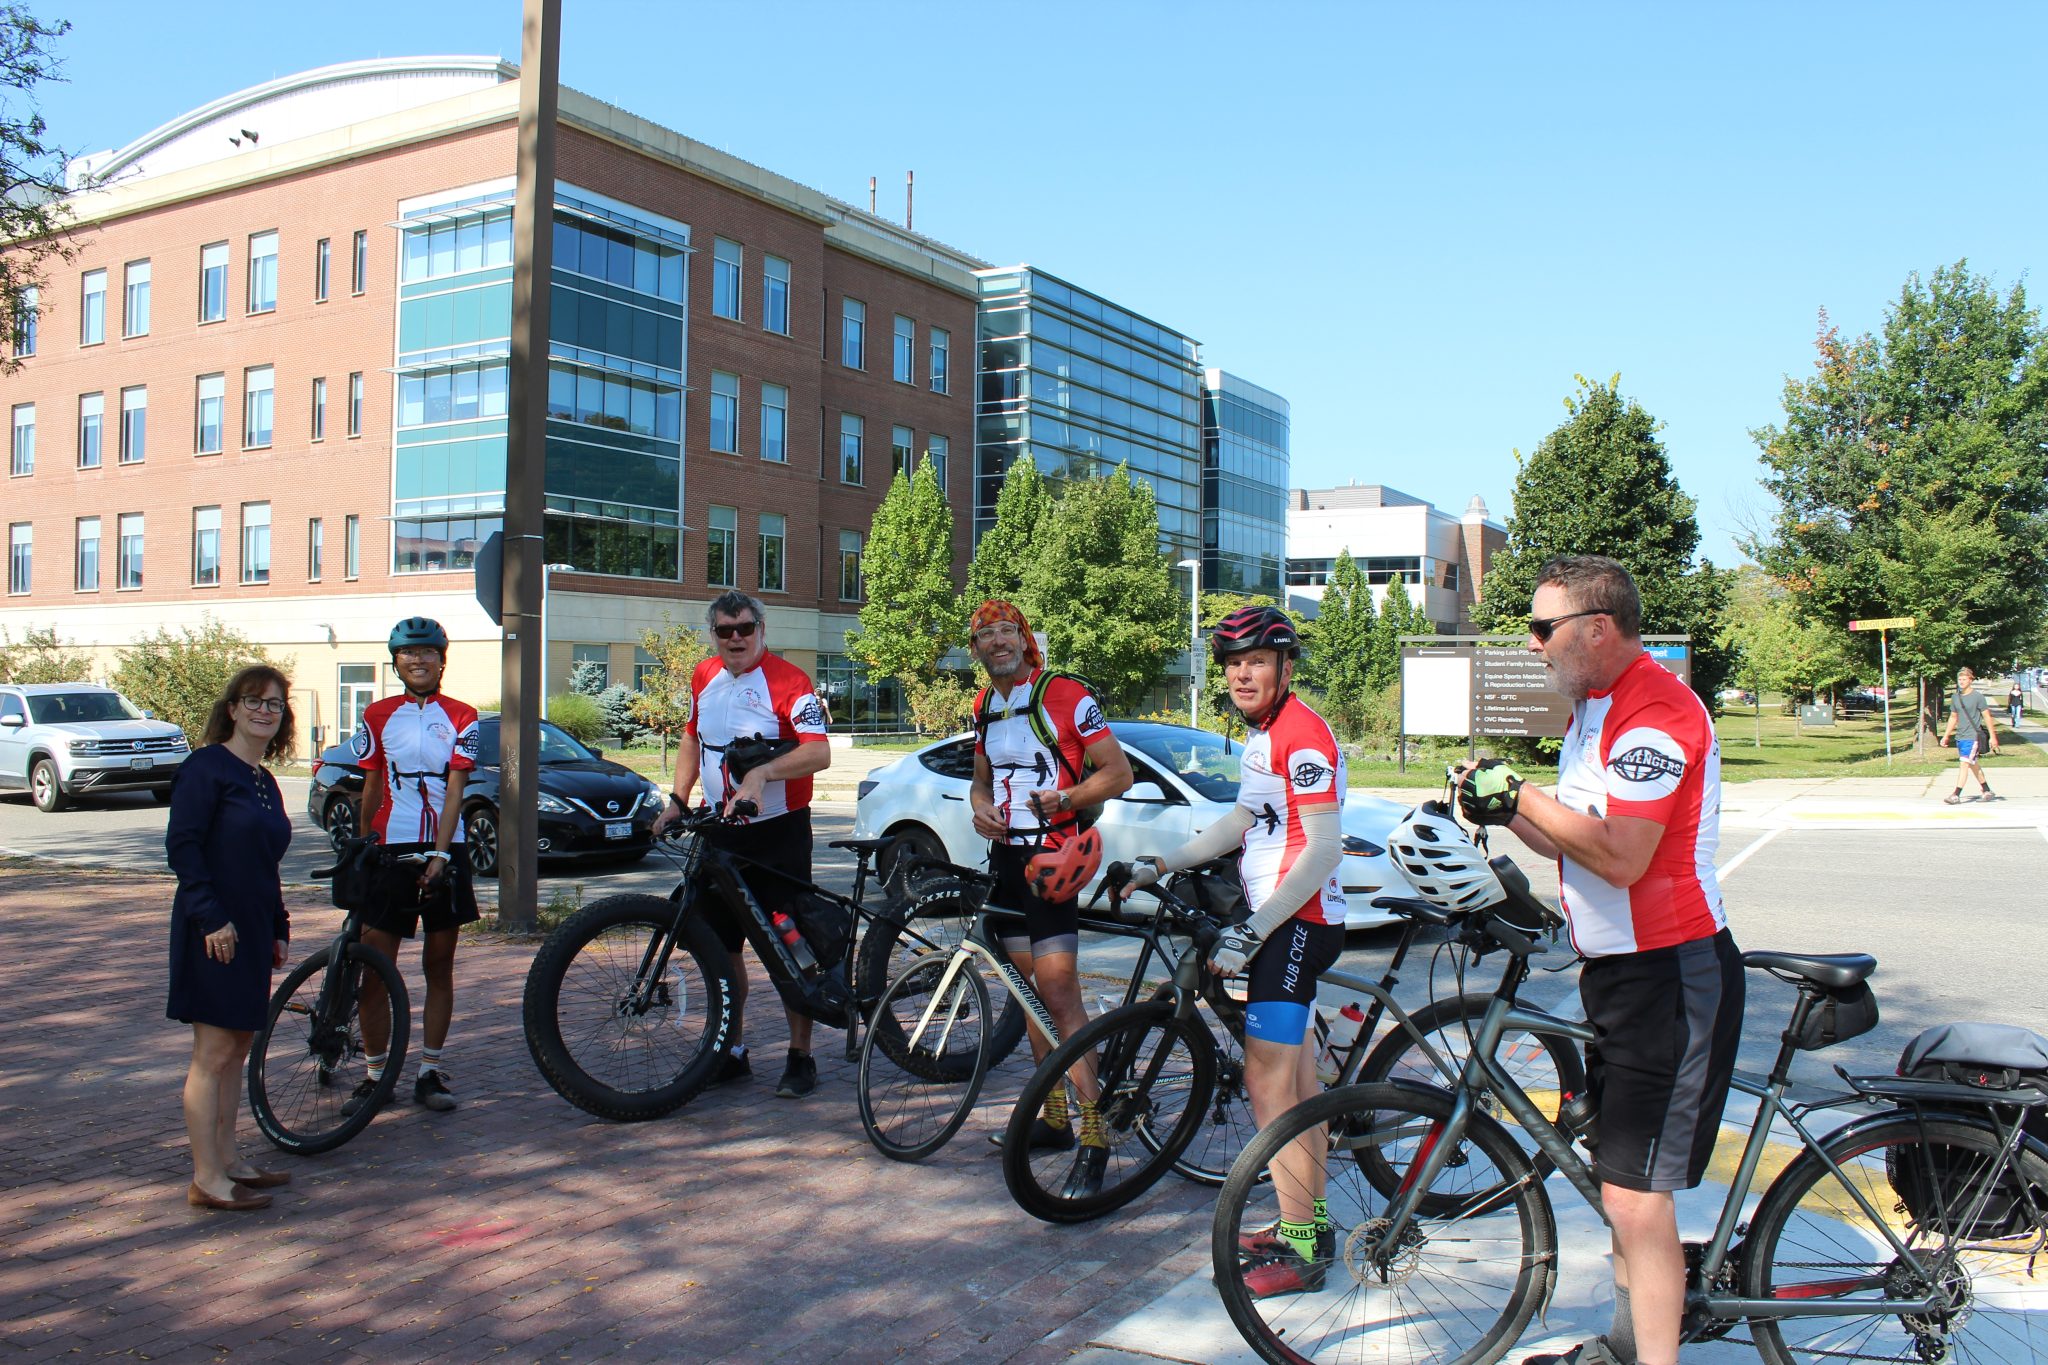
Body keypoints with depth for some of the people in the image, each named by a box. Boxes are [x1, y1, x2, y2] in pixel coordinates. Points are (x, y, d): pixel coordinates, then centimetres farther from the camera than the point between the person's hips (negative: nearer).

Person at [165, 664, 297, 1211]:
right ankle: (207, 1179, 1)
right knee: (214, 1052, -5)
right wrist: (212, 918, -20)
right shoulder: (207, 767, -10)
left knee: (237, 1048, 13)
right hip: (214, 930, -8)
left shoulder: (264, 782, 15)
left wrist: (279, 929, 18)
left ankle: (227, 1160, 22)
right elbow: (181, 845, -16)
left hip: (252, 930, 8)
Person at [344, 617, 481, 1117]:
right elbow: (371, 788, 10)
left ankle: (431, 1073, 15)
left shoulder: (461, 718, 2)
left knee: (439, 967, 7)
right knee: (374, 969, -2)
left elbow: (454, 791, -7)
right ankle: (374, 1075, 10)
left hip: (444, 852, 0)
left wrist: (439, 854, -17)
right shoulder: (378, 716, 6)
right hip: (389, 850, 1)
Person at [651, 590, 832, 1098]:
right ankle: (732, 1051, 26)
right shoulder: (705, 677, 9)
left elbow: (819, 752, -23)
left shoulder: (787, 681, -13)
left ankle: (801, 1057, 10)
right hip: (720, 832, 6)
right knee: (721, 944, 12)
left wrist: (764, 772, -37)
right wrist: (678, 798, 10)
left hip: (778, 832, -6)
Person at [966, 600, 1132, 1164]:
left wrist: (1063, 798, -25)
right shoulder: (984, 705, 13)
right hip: (1005, 853, 8)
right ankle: (1054, 1117, 21)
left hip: (1051, 855, -8)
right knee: (1028, 989, 12)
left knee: (1058, 993, -15)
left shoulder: (1066, 695, -10)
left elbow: (1119, 773, -10)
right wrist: (979, 808, 3)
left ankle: (1093, 1133, -11)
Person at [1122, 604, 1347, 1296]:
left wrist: (1254, 929, -25)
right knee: (1295, 1076, 16)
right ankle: (1311, 1222, 27)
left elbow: (1324, 848, -23)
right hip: (1284, 920, 11)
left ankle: (1299, 1250, -4)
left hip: (1297, 921, -11)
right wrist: (1160, 865, 18)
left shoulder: (1301, 731, -17)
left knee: (1267, 1081, -10)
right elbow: (1242, 821, 23)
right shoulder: (1265, 733, 15)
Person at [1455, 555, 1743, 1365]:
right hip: (1616, 967, 10)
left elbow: (1621, 857, -28)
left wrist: (1520, 794, -20)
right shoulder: (1594, 709, 14)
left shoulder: (1655, 710, -19)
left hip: (1671, 977, -10)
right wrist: (1503, 813, 2)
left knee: (1634, 1197, -9)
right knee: (1621, 1183, 19)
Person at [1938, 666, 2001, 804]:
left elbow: (1987, 717, -7)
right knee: (1973, 764, 15)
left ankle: (1956, 794, -16)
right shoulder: (1956, 697, 11)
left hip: (1973, 736, -7)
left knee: (1964, 763, -13)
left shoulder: (1978, 697, -7)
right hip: (1960, 736, 7)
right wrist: (1946, 736, 18)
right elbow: (1953, 718, 20)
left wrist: (1992, 737, -9)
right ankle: (1987, 790, 28)